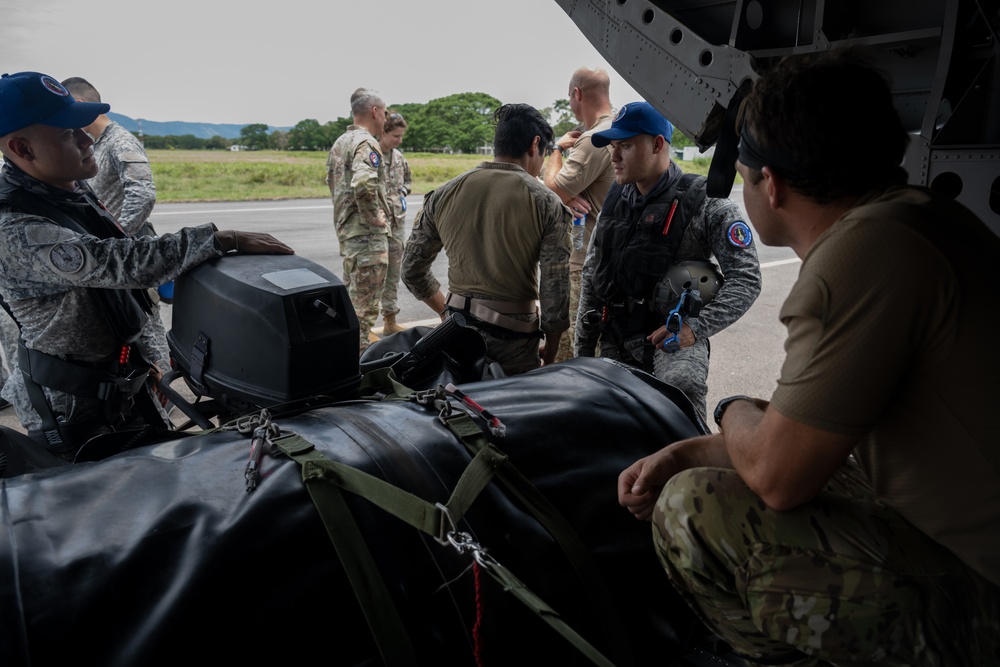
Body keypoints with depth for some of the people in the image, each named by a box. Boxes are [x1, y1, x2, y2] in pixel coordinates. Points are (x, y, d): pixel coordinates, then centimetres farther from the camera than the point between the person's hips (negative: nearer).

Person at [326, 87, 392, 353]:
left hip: (345, 229, 10)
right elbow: (363, 183, -33)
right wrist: (374, 216, -21)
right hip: (368, 235, -10)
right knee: (365, 305, -4)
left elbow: (331, 180, 25)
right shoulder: (366, 143, -16)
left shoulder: (340, 142, 14)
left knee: (352, 294, 21)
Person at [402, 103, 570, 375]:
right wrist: (550, 357, 3)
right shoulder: (546, 203, -7)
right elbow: (555, 290, -10)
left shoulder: (444, 194, 3)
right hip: (514, 335, -3)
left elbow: (411, 271, 9)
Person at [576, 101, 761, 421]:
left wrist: (696, 327, -22)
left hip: (673, 337, -5)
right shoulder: (616, 199, 9)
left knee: (681, 386, -35)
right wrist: (583, 350, 11)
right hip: (614, 341, 6)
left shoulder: (704, 203, -8)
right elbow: (591, 275, 13)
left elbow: (746, 278, -10)